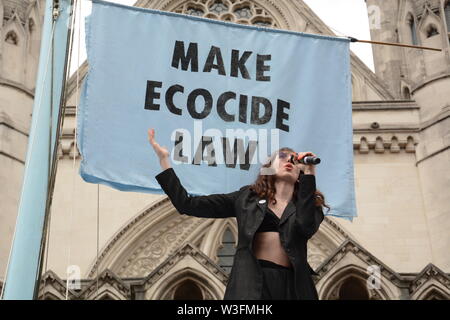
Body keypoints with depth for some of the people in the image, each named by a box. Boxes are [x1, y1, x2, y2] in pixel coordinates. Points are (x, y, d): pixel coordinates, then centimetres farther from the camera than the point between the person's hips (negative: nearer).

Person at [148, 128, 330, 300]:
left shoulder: (308, 205, 14)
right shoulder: (247, 197, 13)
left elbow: (306, 228, -11)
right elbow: (188, 205, 9)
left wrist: (309, 172, -6)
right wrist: (163, 159, 5)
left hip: (292, 284, 1)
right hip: (251, 281, -1)